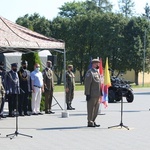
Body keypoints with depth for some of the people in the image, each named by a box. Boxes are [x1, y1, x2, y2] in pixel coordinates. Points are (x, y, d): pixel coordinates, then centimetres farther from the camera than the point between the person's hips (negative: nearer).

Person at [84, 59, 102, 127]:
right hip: (92, 95, -9)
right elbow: (87, 84, -16)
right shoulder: (90, 72, -11)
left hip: (97, 95, 9)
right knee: (91, 109, -3)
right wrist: (87, 94, -20)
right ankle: (90, 122, 3)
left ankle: (93, 121, 21)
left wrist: (100, 93, 19)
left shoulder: (97, 72, 17)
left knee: (96, 109, 13)